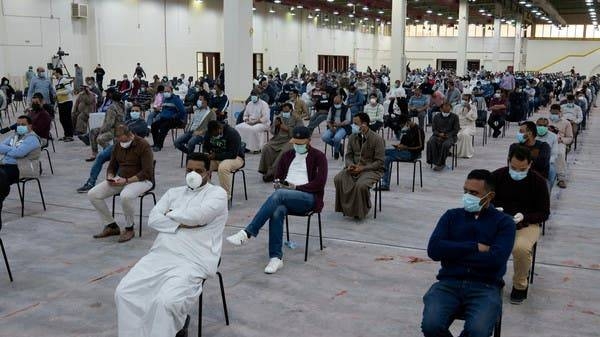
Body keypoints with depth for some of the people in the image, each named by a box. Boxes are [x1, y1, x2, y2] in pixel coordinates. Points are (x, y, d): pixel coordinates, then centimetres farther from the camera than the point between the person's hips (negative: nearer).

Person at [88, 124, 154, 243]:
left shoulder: (143, 145, -14)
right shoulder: (118, 145, 7)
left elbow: (147, 172, -19)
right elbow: (112, 166, 17)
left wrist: (127, 180, -25)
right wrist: (110, 177, -6)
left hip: (141, 180, -7)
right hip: (120, 179, 7)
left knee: (126, 196, -40)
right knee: (92, 194, -10)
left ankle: (129, 229, -15)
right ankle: (111, 226, 3)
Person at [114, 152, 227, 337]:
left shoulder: (217, 193, 5)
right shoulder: (173, 192, 22)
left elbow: (197, 215, -13)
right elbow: (153, 219, 9)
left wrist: (171, 214, 4)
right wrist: (182, 223, -6)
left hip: (193, 262, -6)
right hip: (160, 255, 6)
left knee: (165, 301, -31)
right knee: (124, 292, -15)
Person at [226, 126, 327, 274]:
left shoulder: (318, 157, 6)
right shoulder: (287, 155, 21)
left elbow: (319, 183, -5)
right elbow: (277, 178, 21)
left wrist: (296, 187, -11)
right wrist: (278, 183, -4)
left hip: (309, 197, -4)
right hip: (285, 197, 4)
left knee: (279, 195, -36)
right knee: (277, 212, -35)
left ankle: (248, 233, -37)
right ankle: (276, 257, -33)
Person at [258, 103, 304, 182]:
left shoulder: (297, 118, 3)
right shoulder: (278, 117, 16)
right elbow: (272, 131, 17)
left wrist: (287, 129, -15)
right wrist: (276, 126, -5)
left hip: (290, 139, -4)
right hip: (278, 139, 4)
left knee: (284, 151, -34)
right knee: (266, 148, -24)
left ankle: (272, 173, -28)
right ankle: (267, 171, -16)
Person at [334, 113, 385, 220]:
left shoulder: (377, 139, -12)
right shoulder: (353, 137, 4)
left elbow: (379, 162, -12)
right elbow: (349, 155, 12)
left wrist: (362, 168, -21)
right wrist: (350, 164, -12)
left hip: (372, 169, -5)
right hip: (354, 167, 5)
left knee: (361, 185, -34)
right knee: (338, 179, -22)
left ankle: (361, 210, -7)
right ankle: (346, 207, -6)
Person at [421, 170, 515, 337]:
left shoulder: (504, 222, 8)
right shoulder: (452, 215, 15)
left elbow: (496, 259, -9)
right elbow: (434, 249, -2)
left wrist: (453, 253, -4)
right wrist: (475, 247, -6)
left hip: (485, 287, -1)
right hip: (449, 283, 2)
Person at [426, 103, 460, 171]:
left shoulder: (454, 117, 5)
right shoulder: (436, 117, 12)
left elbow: (456, 130, 0)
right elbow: (433, 129, 9)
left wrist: (447, 135, -14)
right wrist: (439, 134, -13)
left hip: (450, 136, -2)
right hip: (438, 135, 2)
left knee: (445, 144, -36)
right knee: (430, 142, -30)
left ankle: (440, 163, -26)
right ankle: (435, 162, -28)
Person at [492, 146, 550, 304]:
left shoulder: (538, 181, -7)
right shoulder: (497, 176, -3)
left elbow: (544, 213, -1)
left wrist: (524, 217, -20)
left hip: (527, 224, -2)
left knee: (521, 248, -34)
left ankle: (520, 286, -5)